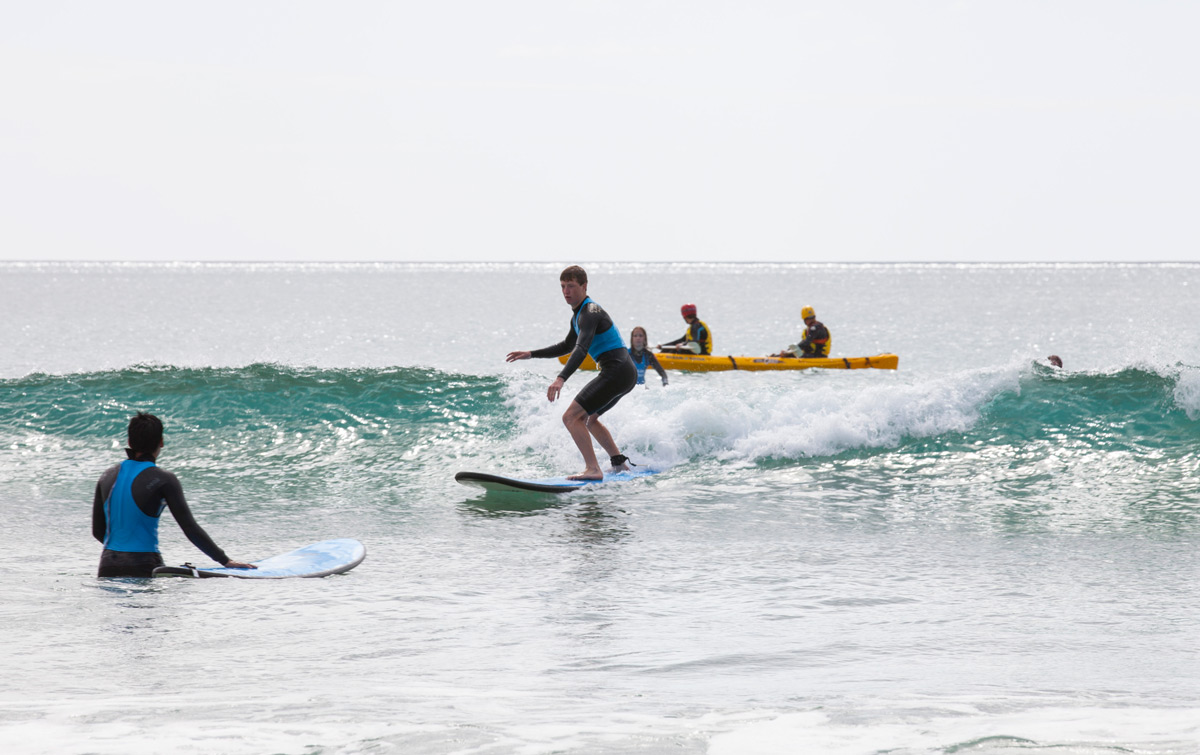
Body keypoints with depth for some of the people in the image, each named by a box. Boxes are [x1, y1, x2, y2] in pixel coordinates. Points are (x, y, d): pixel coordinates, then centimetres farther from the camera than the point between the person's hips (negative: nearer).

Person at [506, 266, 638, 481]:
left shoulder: (589, 313, -14)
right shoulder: (579, 314, 18)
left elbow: (581, 349, -30)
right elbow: (567, 346, 34)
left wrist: (561, 379, -43)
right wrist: (531, 354, 30)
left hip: (616, 372, -11)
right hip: (625, 374, 11)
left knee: (571, 417, -16)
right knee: (587, 418, 28)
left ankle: (593, 470, -23)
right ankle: (619, 464, 27)